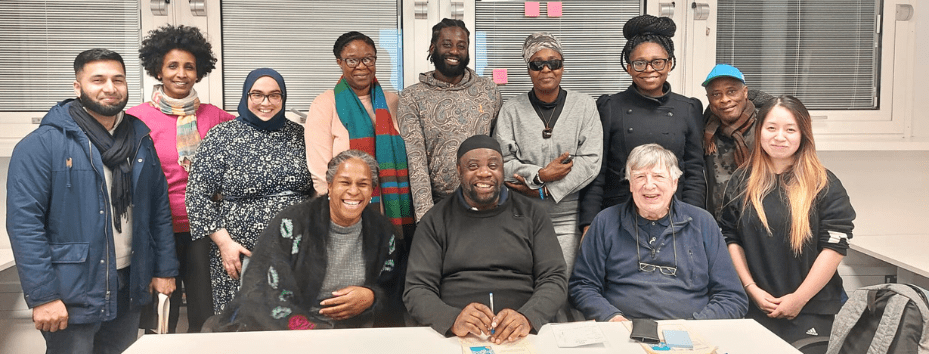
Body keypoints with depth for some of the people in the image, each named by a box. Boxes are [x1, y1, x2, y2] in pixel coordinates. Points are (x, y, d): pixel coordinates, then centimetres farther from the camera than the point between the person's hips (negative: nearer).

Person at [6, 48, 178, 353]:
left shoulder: (140, 140, 7)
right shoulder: (42, 144, -12)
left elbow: (159, 210, 10)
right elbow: (24, 223, -16)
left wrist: (165, 269, 6)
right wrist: (42, 296, -19)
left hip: (130, 288, 5)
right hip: (71, 294, -5)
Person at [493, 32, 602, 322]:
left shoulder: (584, 106, 6)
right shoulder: (512, 110, 8)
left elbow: (590, 162, -3)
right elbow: (501, 162, 0)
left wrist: (544, 190, -9)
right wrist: (540, 174, -14)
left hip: (568, 219, 0)